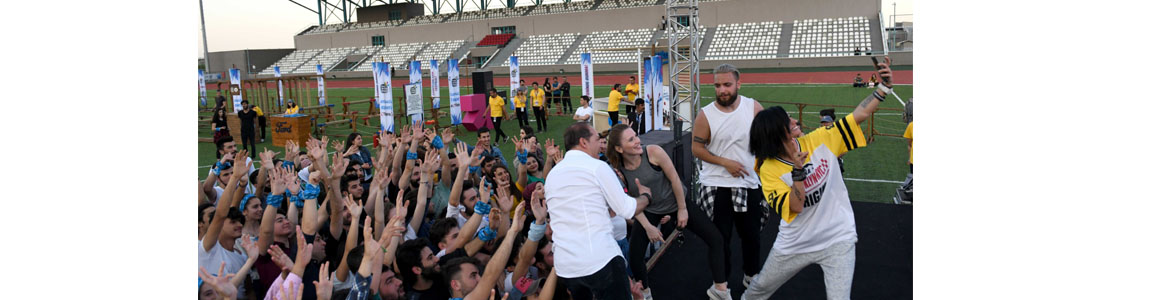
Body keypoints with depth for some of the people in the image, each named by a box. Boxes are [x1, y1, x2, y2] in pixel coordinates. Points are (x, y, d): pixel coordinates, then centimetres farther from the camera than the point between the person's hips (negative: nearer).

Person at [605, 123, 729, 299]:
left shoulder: (653, 152, -25)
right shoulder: (618, 170, -18)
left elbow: (674, 179, -16)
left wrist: (682, 209, -9)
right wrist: (647, 227, -11)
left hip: (677, 202, -1)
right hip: (650, 211, 1)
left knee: (715, 239, -6)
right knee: (634, 256, -9)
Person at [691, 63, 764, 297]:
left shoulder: (753, 108, -7)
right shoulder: (706, 115, -12)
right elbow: (697, 148, -7)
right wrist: (725, 162, -16)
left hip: (749, 183, 2)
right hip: (717, 185, -2)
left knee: (751, 235, 18)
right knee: (720, 237, 8)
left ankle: (751, 276, 40)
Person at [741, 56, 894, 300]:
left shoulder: (820, 141, -5)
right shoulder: (769, 170, -12)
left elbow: (861, 114, -3)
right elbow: (795, 207, -22)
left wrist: (884, 87, -13)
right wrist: (798, 171, -33)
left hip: (838, 241, 0)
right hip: (795, 244, 0)